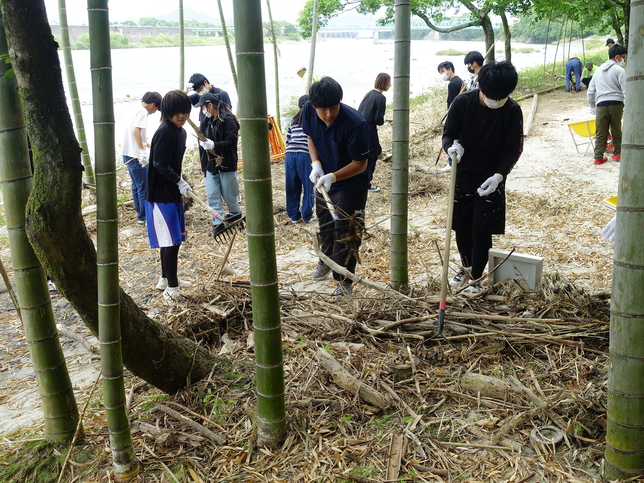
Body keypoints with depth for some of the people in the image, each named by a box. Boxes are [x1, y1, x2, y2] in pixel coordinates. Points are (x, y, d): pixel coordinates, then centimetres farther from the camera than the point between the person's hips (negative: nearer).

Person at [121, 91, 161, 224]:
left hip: (128, 155, 10)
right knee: (144, 187, -3)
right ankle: (145, 217, 2)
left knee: (136, 186, 17)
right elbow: (136, 131, -24)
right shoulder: (142, 111, -11)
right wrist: (142, 151, -29)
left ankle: (140, 214, 27)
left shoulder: (136, 110, 18)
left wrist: (146, 144, 40)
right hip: (136, 156, -10)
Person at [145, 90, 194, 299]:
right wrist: (180, 182, -23)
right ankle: (172, 287, 3)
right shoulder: (164, 132, -18)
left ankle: (166, 278, 33)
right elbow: (160, 165, -22)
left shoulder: (181, 132, 10)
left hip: (173, 193, 9)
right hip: (160, 195, -9)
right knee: (171, 240, -6)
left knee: (173, 238, 18)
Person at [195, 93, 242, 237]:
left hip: (226, 165, -6)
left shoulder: (228, 120, -14)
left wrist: (214, 145, -32)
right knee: (212, 195, 1)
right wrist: (203, 164, 11)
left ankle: (235, 212, 36)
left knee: (228, 193, 8)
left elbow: (231, 142, -20)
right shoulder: (205, 121, 7)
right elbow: (202, 142, 14)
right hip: (210, 165, 6)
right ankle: (217, 223, 7)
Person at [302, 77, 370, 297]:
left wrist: (333, 177, -36)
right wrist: (316, 164, -12)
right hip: (324, 180, 6)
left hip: (351, 185, -6)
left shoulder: (355, 124, -33)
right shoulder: (308, 111, -16)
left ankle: (344, 282, 8)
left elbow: (360, 163, -24)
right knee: (325, 225, 24)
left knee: (345, 233, -5)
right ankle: (326, 260, 50)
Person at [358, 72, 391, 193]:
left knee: (377, 150, 22)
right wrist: (383, 121, 5)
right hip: (369, 130, -8)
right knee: (372, 155, 6)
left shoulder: (369, 93, 8)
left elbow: (359, 111, 11)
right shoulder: (381, 98, -15)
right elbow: (378, 119, -16)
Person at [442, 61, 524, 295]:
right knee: (461, 226, 11)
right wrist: (452, 146, -32)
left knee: (482, 229, -1)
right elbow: (448, 133, -7)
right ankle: (466, 267, 36)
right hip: (463, 176, 2)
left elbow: (514, 148, -11)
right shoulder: (462, 102, -14)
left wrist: (499, 175, -27)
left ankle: (476, 277, 18)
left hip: (491, 179, -2)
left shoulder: (512, 111, -15)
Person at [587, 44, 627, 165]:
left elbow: (590, 91, 20)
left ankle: (598, 157, 2)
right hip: (616, 103, -3)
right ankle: (617, 153, 21)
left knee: (600, 133, 5)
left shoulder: (599, 70, 17)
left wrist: (592, 107, 27)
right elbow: (625, 90, -6)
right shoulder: (619, 70, -1)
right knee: (616, 131, 12)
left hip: (601, 105, 3)